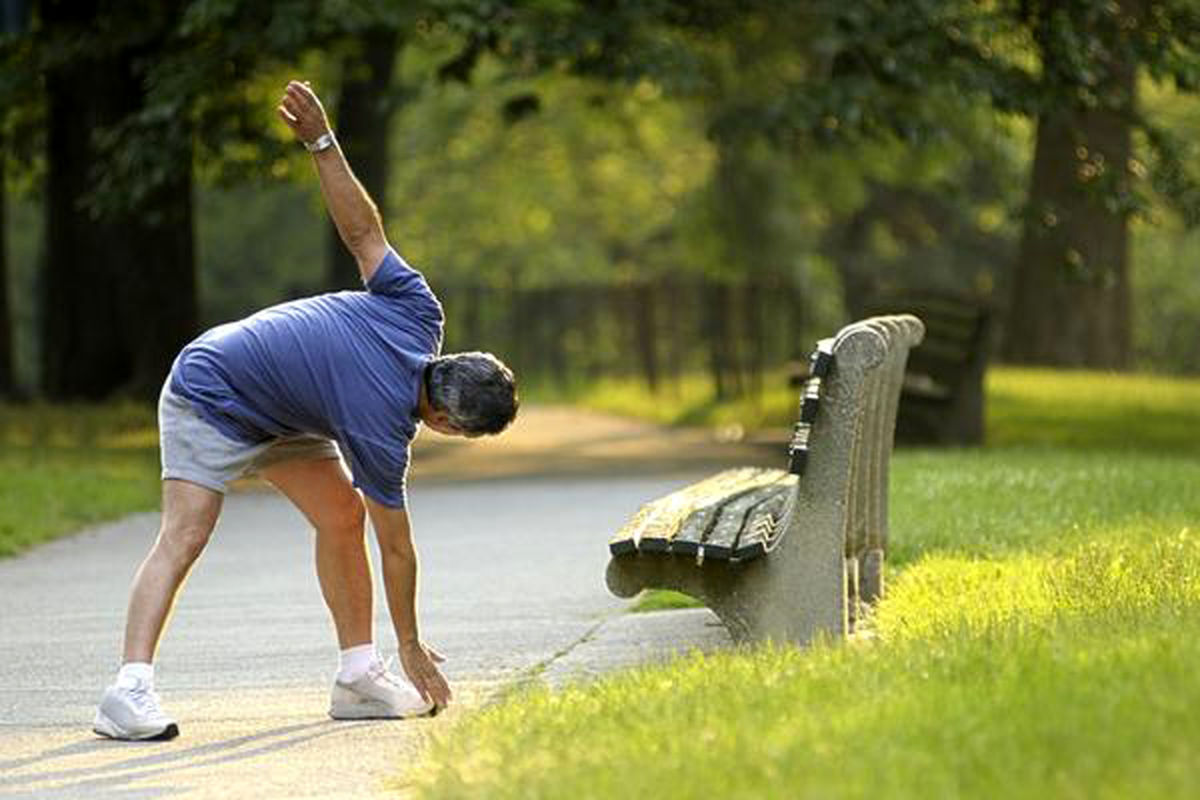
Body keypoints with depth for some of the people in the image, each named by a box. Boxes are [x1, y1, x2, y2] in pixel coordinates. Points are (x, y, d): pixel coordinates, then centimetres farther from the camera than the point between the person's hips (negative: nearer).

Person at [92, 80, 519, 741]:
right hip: (209, 396, -9)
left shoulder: (418, 314, -16)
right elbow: (396, 545, -20)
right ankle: (130, 690, -31)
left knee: (343, 515, 3)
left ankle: (358, 675, 8)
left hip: (280, 413, 9)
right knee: (185, 534, -23)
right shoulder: (383, 430, -30)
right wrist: (411, 648, -10)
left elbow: (362, 229, -9)